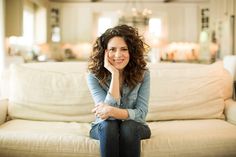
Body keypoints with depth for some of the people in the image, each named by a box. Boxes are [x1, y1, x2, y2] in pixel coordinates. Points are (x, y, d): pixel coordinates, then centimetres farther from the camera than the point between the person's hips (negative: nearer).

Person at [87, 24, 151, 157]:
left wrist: (113, 111, -36)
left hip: (134, 127, 0)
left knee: (128, 126, -32)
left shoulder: (142, 73, -14)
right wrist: (115, 74, -30)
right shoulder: (94, 76, -16)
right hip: (104, 128, 0)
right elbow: (107, 111, -25)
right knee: (108, 125, -32)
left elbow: (141, 113, -18)